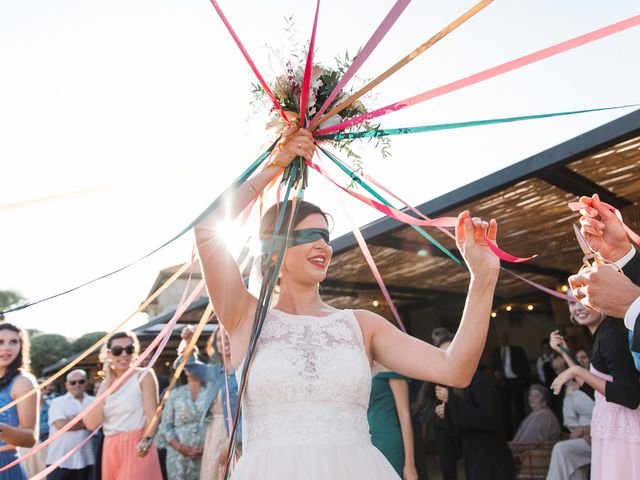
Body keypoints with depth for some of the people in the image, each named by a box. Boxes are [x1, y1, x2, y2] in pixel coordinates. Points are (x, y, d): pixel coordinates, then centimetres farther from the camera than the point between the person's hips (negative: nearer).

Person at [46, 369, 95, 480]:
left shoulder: (93, 401, 9)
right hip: (61, 460, -3)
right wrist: (86, 422, -7)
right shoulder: (58, 402, 1)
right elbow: (61, 425, -14)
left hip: (85, 460, 3)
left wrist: (77, 420, -11)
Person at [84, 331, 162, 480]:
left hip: (138, 449, -5)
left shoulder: (144, 376, 0)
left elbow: (152, 415, -12)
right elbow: (92, 423, -1)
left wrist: (147, 440, -32)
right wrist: (108, 383, 0)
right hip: (111, 451, 5)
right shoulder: (106, 384, 13)